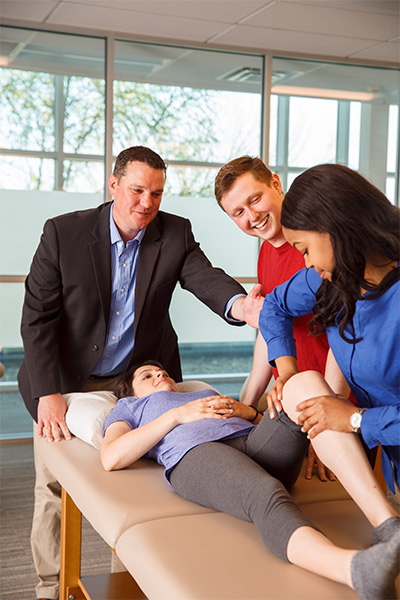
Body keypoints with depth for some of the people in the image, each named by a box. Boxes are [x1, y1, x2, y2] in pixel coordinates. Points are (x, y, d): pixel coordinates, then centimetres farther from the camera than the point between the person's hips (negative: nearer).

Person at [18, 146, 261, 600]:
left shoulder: (176, 234, -7)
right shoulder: (63, 232, -13)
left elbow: (205, 278, -23)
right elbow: (38, 317, -14)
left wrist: (241, 304, -48)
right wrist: (48, 394, -23)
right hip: (67, 382, -1)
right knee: (53, 489, 8)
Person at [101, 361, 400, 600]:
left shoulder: (206, 394, 47)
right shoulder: (129, 406, 35)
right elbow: (110, 459, 11)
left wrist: (244, 410, 11)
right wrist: (177, 414, 6)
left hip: (251, 438, 4)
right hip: (195, 454, -4)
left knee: (305, 382, -26)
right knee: (267, 496, -38)